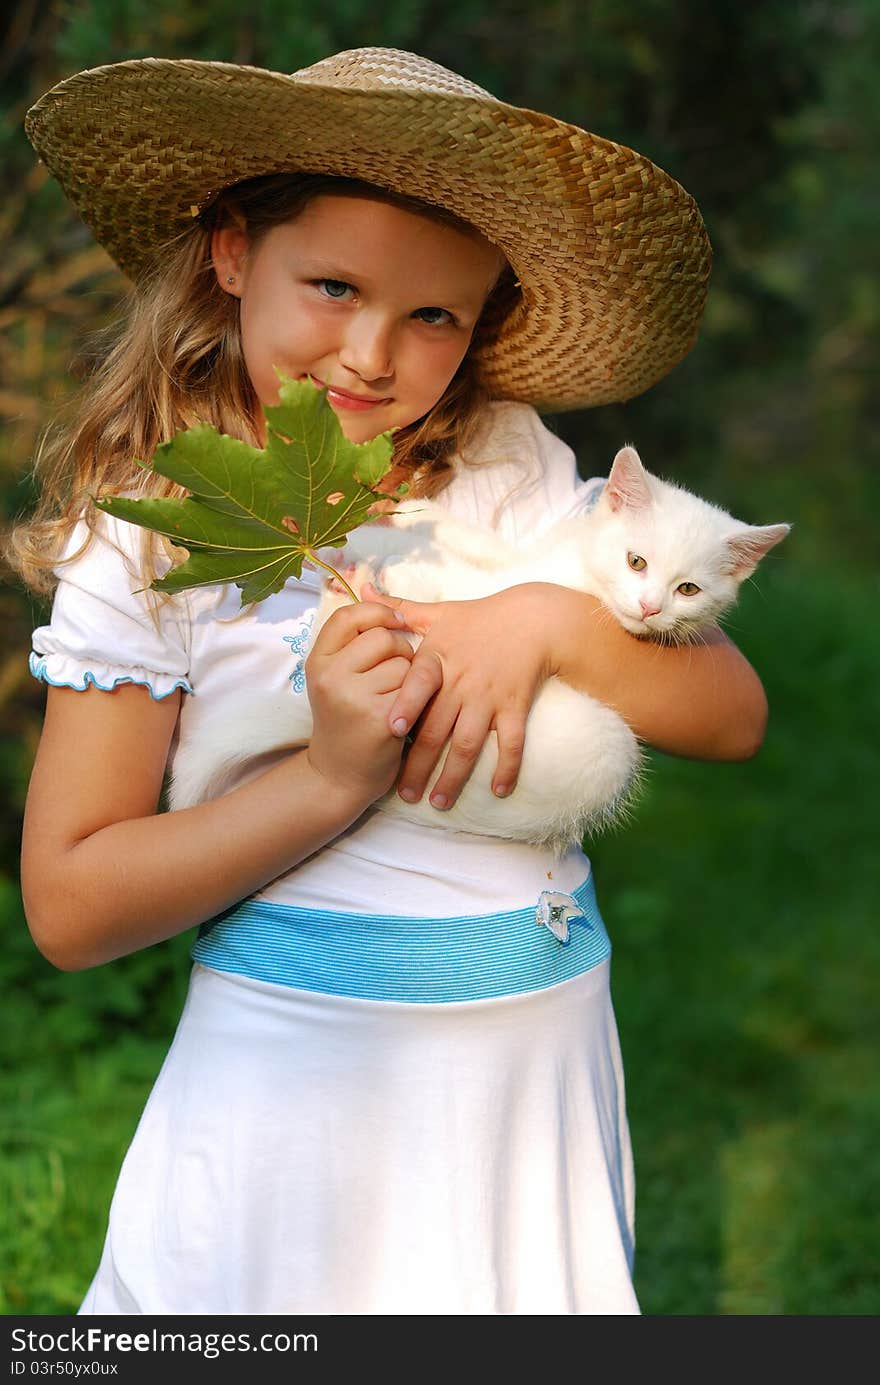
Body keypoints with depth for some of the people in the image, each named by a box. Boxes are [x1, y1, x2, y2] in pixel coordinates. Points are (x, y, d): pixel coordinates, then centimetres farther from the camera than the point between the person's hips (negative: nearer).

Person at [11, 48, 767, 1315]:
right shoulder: (150, 536, -9)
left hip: (544, 1067, 3)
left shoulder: (514, 470, 0)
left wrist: (551, 624, -19)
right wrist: (334, 777, -22)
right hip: (306, 1068, -3)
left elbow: (733, 718, -1)